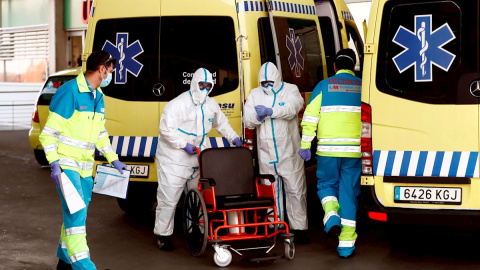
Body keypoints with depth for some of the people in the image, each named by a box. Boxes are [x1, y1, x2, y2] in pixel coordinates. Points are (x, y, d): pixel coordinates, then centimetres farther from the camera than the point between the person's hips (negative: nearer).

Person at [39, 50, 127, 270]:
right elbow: (49, 132, -15)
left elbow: (100, 133, 24)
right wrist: (54, 163, -22)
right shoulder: (70, 92, -15)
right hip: (66, 164, -8)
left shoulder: (98, 97, 12)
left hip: (85, 167, 8)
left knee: (77, 214, 12)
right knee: (75, 212, -13)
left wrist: (113, 159, 21)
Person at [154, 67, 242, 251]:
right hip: (173, 159, -7)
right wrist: (184, 145, -20)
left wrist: (234, 138, 14)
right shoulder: (179, 104, -15)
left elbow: (221, 123, 24)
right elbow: (166, 129, -19)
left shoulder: (211, 104, 8)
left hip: (197, 159, 7)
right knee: (169, 198, -4)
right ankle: (163, 234, 7)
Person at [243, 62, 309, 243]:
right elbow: (248, 121, 2)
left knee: (296, 190, 0)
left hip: (289, 153, -3)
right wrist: (258, 117, -21)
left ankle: (299, 228, 8)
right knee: (271, 192, 9)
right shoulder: (255, 95, 8)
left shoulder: (290, 90, -1)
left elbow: (291, 109, -21)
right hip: (266, 155, 3)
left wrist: (270, 111, -36)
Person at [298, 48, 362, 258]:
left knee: (327, 185, 19)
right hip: (354, 150, 1)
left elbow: (310, 117, -3)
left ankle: (332, 219, -10)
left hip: (327, 150, -1)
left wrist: (305, 145, 2)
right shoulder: (362, 87, 5)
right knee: (349, 193, 6)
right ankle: (346, 245, 6)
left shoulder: (324, 86, 2)